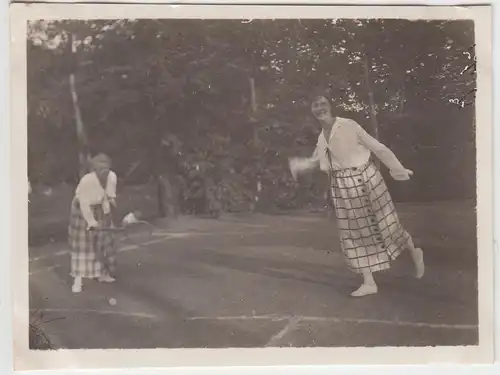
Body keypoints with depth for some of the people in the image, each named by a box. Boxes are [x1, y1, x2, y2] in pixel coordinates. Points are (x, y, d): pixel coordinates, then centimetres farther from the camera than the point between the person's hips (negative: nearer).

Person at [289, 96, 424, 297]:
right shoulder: (322, 138, 7)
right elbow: (315, 160, 23)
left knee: (386, 223, 4)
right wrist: (299, 165, 4)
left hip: (364, 180, -6)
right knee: (355, 234, 7)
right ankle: (369, 282, 16)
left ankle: (414, 252, 33)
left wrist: (398, 168, -5)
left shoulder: (349, 126, -12)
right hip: (342, 187, 6)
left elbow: (377, 147, -9)